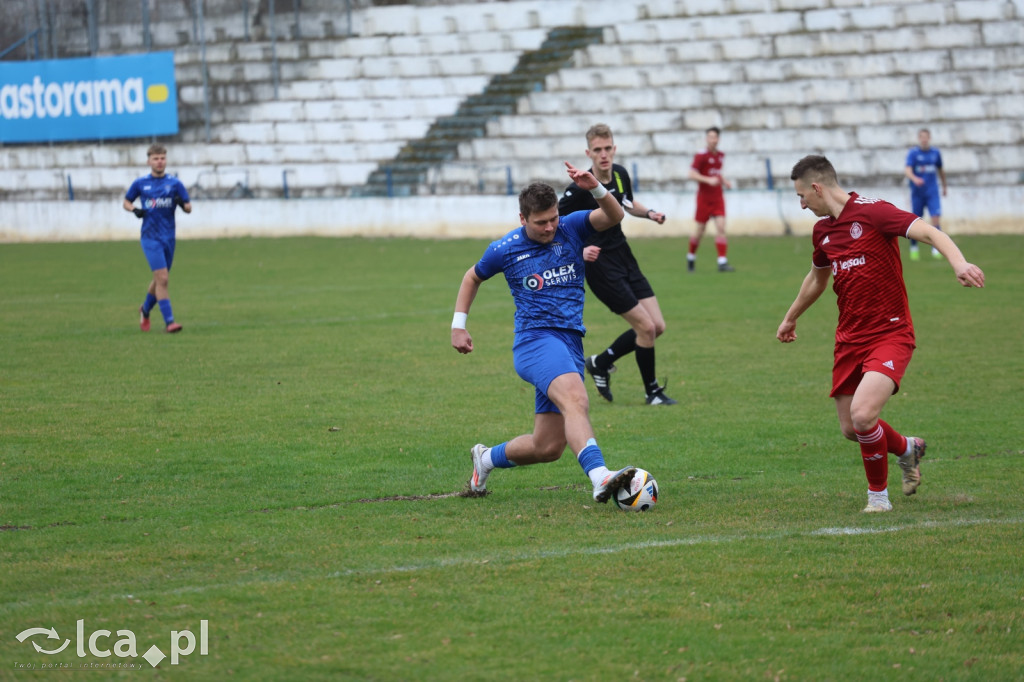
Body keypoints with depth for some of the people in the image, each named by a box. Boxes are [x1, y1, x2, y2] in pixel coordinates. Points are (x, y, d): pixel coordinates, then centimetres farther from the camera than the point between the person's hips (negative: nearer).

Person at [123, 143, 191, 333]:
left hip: (169, 237, 3)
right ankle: (169, 321, -15)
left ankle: (145, 309, 40)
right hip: (150, 237, -3)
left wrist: (182, 204, -18)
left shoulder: (175, 183, 4)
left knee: (160, 279, 14)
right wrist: (134, 209, -7)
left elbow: (189, 207, 6)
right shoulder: (140, 184, 3)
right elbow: (126, 202, 15)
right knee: (162, 278, -15)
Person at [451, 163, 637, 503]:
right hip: (535, 339, -4)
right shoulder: (504, 250, 1)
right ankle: (600, 478, -52)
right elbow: (473, 277, 21)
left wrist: (596, 189, -30)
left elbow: (613, 216, -12)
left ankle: (487, 458, 34)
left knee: (548, 447, 6)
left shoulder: (570, 228, 4)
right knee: (576, 400, -34)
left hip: (570, 344, 4)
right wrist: (458, 325, 16)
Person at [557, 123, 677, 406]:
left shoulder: (620, 174, 1)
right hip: (600, 264, -8)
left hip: (624, 259, 8)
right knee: (646, 326, -9)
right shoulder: (580, 188, -21)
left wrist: (649, 213, 2)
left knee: (657, 327, 4)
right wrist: (579, 250, -30)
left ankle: (601, 363, 23)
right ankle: (653, 391, 10)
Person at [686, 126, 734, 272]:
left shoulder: (721, 156, 9)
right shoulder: (701, 156, -10)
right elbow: (692, 174, -16)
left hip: (718, 197, 4)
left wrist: (724, 181, 8)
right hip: (704, 198, -4)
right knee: (700, 230, 5)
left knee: (721, 228, -9)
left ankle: (722, 262, -12)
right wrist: (708, 180, -27)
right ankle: (691, 257, 29)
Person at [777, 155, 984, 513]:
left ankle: (878, 494, -1)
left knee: (862, 415, -24)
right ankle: (906, 448, 40)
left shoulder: (873, 212, -13)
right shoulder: (823, 230, 10)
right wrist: (790, 319, 44)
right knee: (850, 428, 8)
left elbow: (930, 233, -25)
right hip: (850, 339, 8)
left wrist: (959, 263, -44)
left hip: (890, 333, -8)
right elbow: (817, 278, 30)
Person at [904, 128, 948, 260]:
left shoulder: (935, 153, 6)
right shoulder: (913, 153, -4)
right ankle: (913, 248, 23)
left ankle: (936, 249, -10)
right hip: (917, 193, -2)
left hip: (932, 192, 2)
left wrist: (944, 186, 28)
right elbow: (907, 171, -18)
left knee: (936, 219, -13)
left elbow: (940, 171, 21)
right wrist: (914, 179, -38)